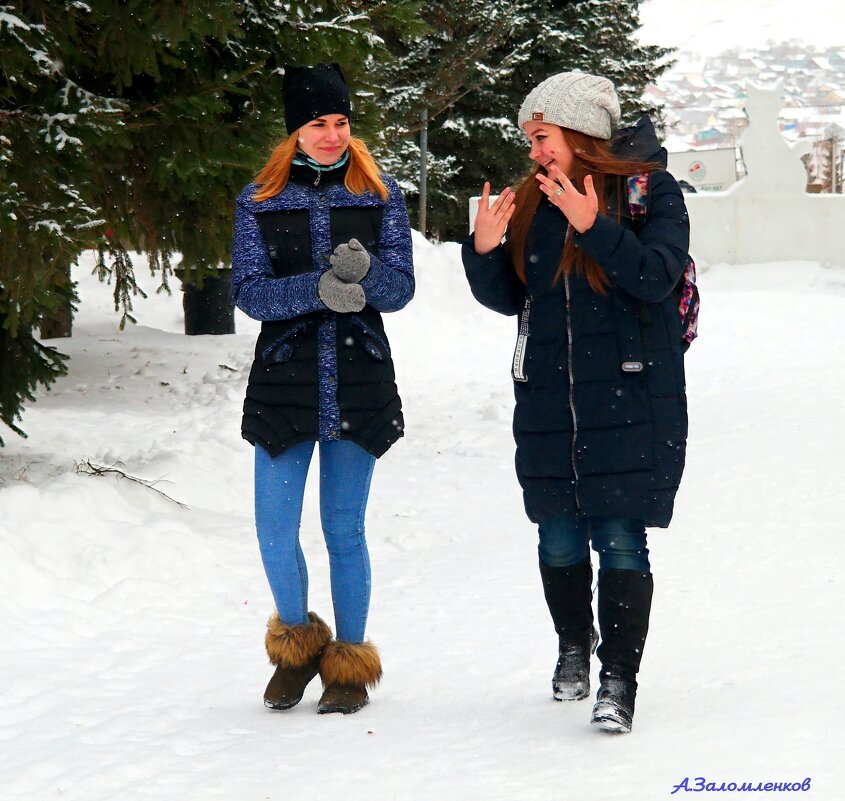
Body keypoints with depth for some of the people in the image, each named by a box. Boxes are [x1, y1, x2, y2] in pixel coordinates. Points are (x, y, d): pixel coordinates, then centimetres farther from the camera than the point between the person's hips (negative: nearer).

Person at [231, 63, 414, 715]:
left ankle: (350, 663, 16)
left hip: (360, 385, 0)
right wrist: (318, 290, -21)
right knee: (275, 531, -3)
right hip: (284, 384, 0)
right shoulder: (259, 201, 4)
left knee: (345, 530, 4)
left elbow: (401, 288, -1)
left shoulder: (381, 196, 6)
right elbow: (249, 292, -4)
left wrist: (364, 271, -23)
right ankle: (297, 643, 21)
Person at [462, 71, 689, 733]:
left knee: (619, 538, -9)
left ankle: (619, 677, -6)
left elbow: (657, 275, -16)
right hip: (548, 402, 5)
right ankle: (573, 644, 33)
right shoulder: (530, 202, 10)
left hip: (629, 399, -5)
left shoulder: (649, 189, -4)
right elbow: (510, 298, 13)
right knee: (559, 536, 10)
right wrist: (485, 253, -7)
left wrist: (595, 228, -26)